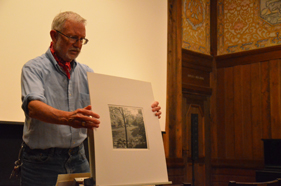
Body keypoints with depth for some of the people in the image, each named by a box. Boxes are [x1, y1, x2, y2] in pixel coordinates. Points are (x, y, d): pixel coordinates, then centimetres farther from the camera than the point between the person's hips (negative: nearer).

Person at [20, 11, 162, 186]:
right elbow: (33, 107, -26)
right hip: (42, 161, -4)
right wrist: (67, 118, -45)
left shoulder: (86, 72, 9)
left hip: (78, 158, 5)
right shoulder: (34, 68, -8)